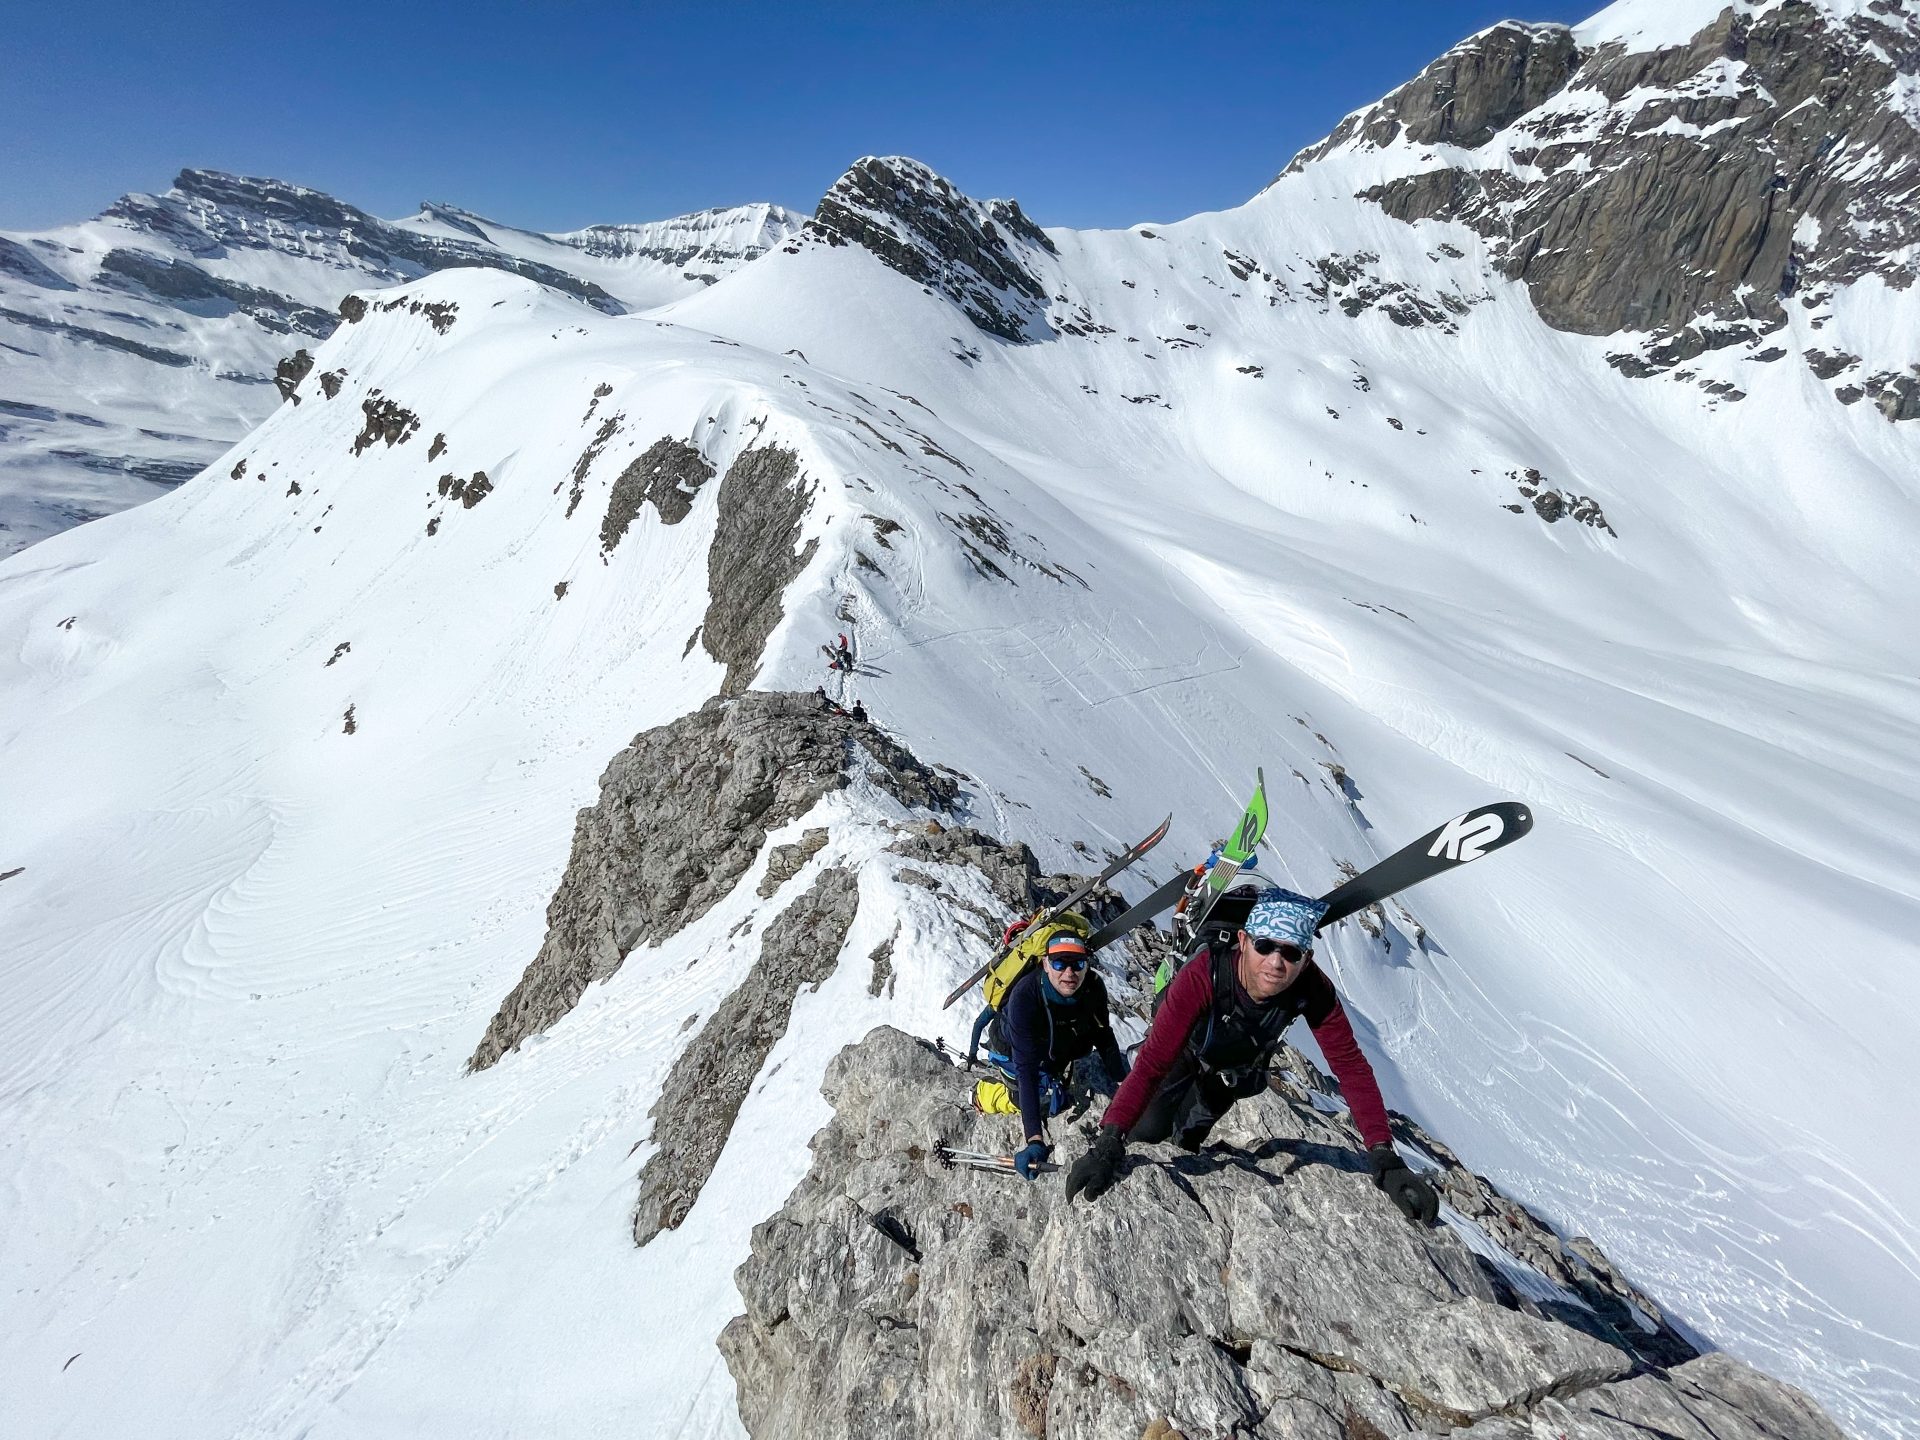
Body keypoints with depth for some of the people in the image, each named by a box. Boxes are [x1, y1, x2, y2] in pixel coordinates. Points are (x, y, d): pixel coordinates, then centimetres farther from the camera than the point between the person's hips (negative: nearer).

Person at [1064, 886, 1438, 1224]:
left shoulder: (1314, 991, -38)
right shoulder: (1205, 972, -47)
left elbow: (1352, 1068, -28)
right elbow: (1153, 1061, -49)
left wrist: (1384, 1160, -37)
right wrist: (1107, 1145, -56)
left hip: (1239, 1065, 2)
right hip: (1185, 1049, -2)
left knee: (1187, 1137, 16)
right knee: (1148, 1131, -7)